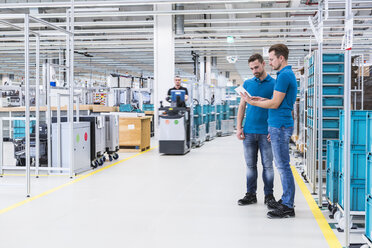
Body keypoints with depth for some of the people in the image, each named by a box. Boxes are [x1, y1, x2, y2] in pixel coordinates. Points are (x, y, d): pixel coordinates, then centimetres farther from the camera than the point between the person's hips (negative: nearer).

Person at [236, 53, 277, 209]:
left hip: (266, 132, -3)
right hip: (249, 132, 3)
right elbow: (242, 106, 13)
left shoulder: (274, 83, 0)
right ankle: (251, 194, 19)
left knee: (268, 165, 2)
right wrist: (239, 127, 4)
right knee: (250, 165, 9)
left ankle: (269, 195, 13)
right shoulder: (247, 84, 10)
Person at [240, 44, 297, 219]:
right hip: (279, 125, 11)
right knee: (282, 165, 16)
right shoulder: (287, 74, 17)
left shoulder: (284, 76, -16)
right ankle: (287, 199, 24)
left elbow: (275, 104, -16)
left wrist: (252, 102, -7)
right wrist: (264, 100, 14)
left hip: (280, 126, -11)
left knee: (283, 166, -7)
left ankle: (287, 207, -2)